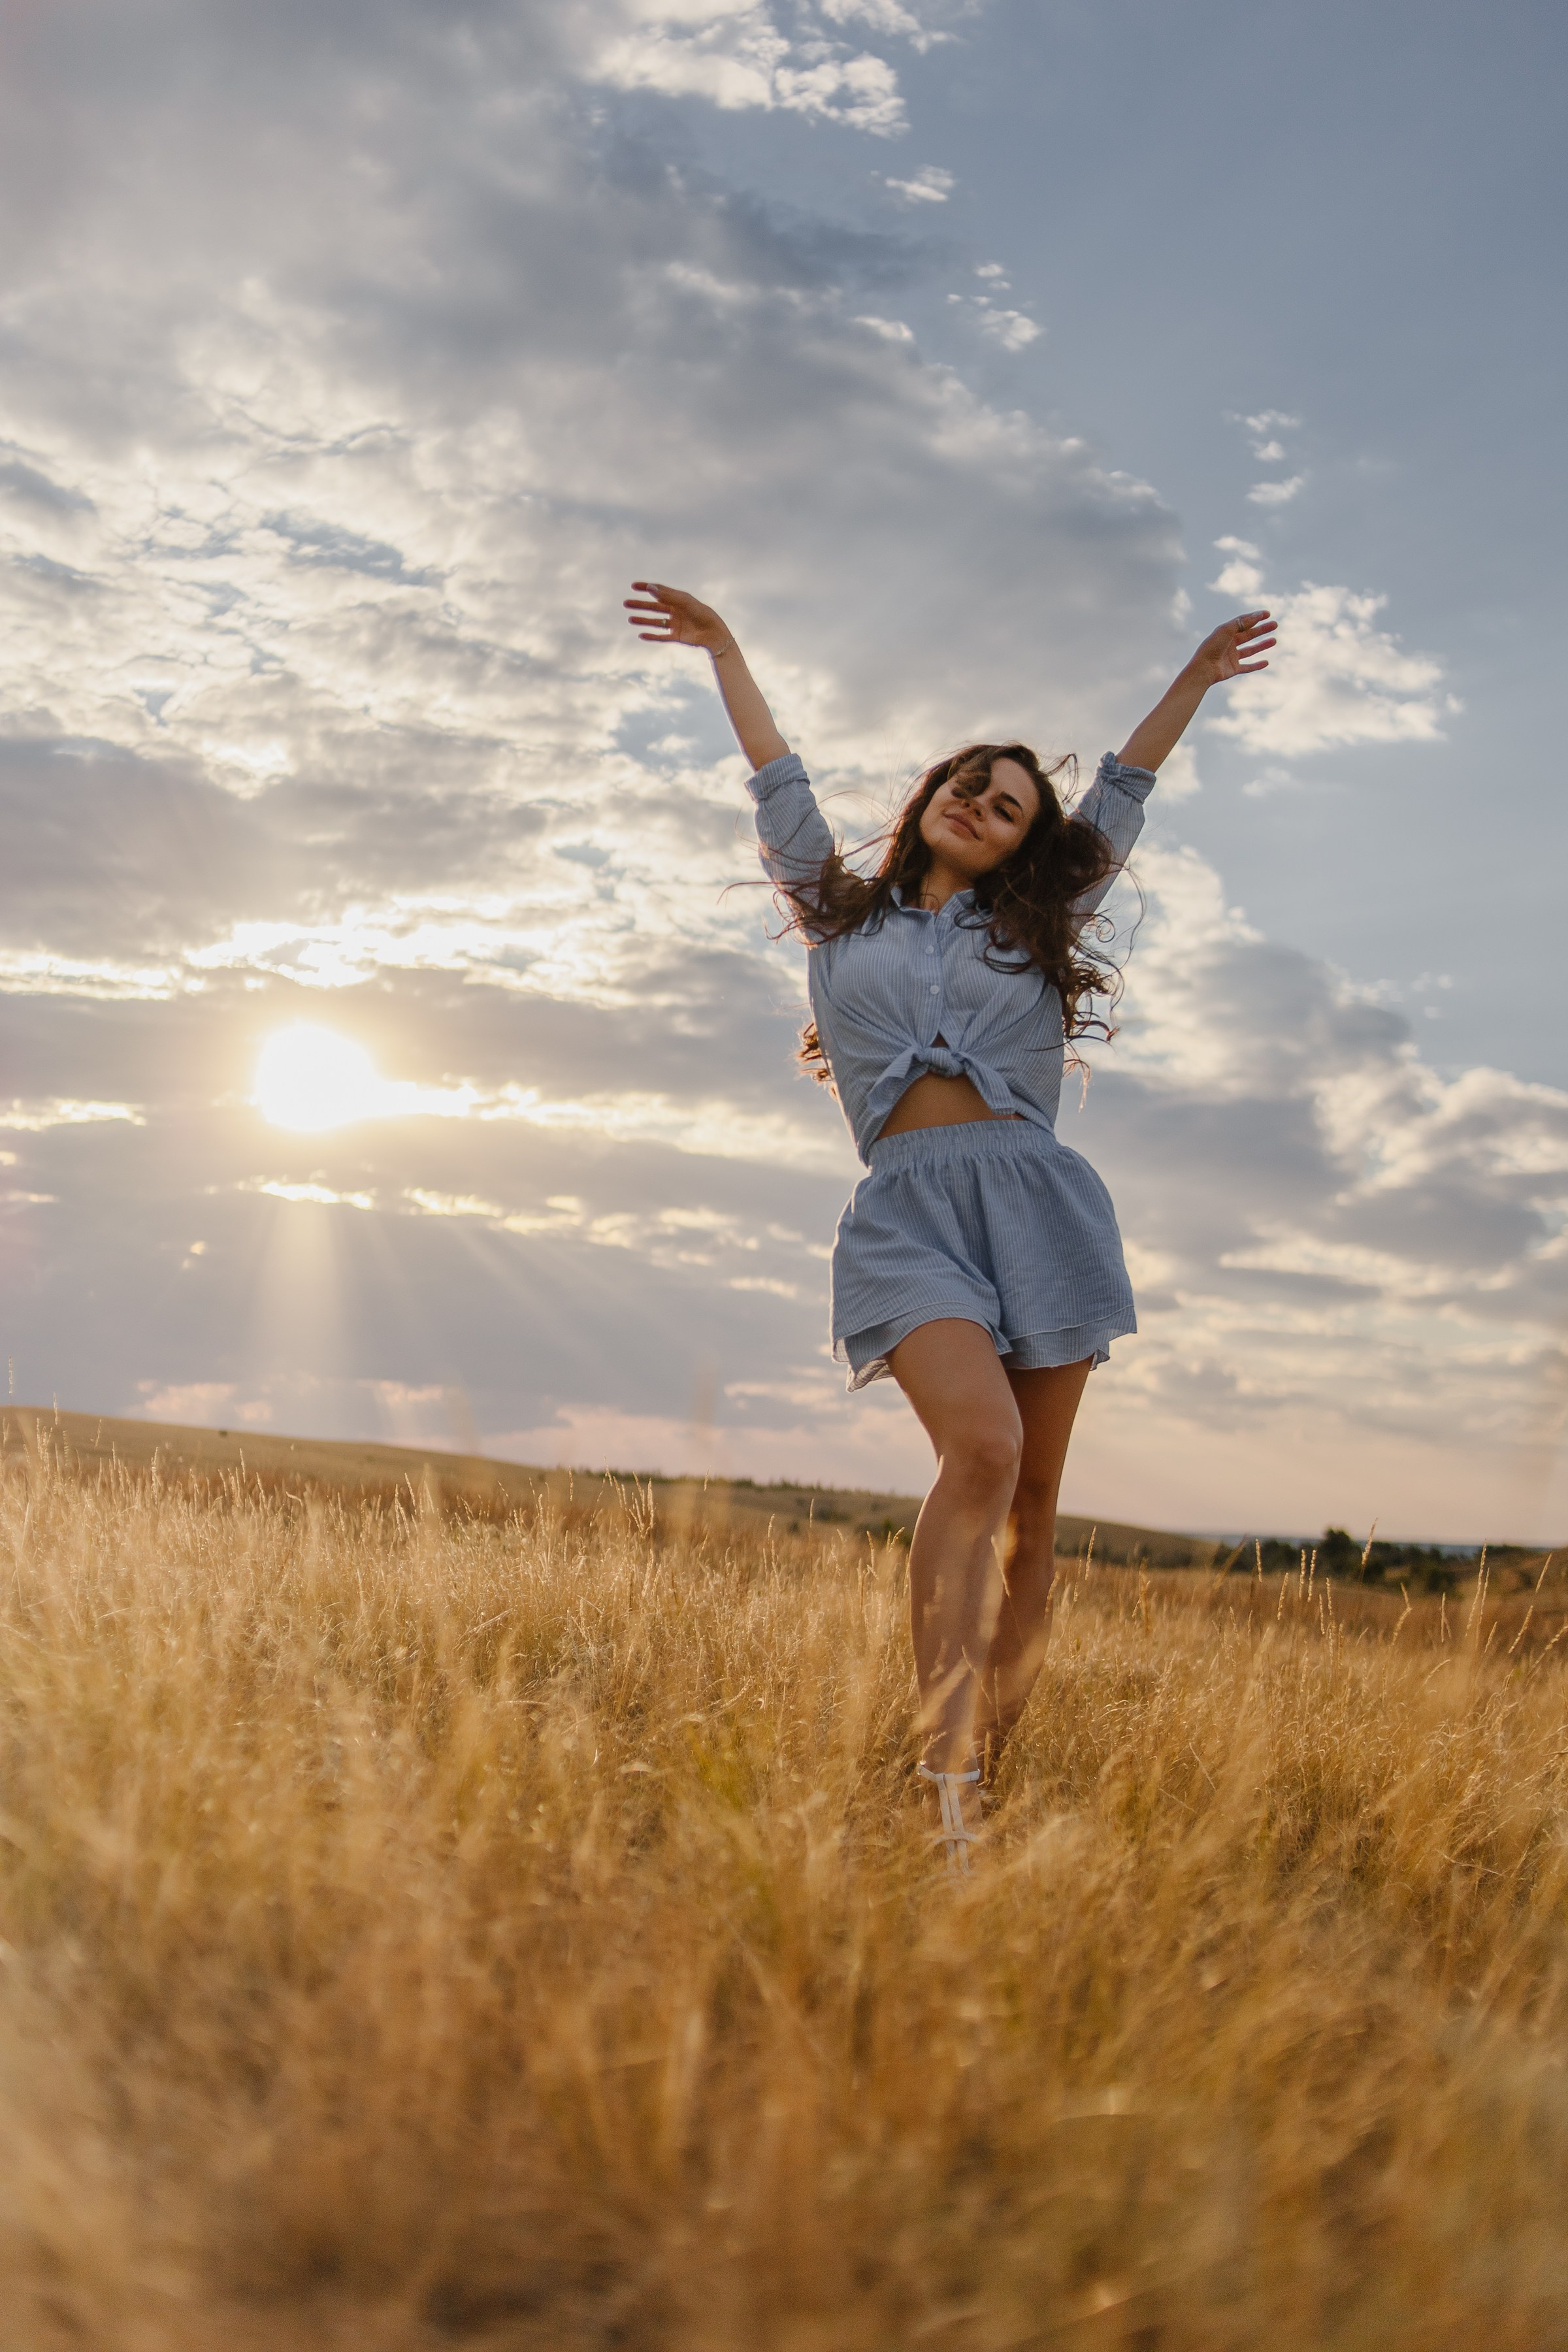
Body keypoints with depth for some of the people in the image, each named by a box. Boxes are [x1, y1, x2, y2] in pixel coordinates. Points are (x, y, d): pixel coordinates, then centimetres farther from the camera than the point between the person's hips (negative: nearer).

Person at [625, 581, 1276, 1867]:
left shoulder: (1036, 928, 23)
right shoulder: (841, 917, 21)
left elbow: (1122, 793, 28)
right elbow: (781, 782, 29)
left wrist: (1198, 675, 31)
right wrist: (724, 651, 37)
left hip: (1037, 1196, 3)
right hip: (906, 1207, -3)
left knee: (1033, 1498, -2)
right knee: (982, 1446, -26)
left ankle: (988, 1767, 6)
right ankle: (940, 1780, -29)